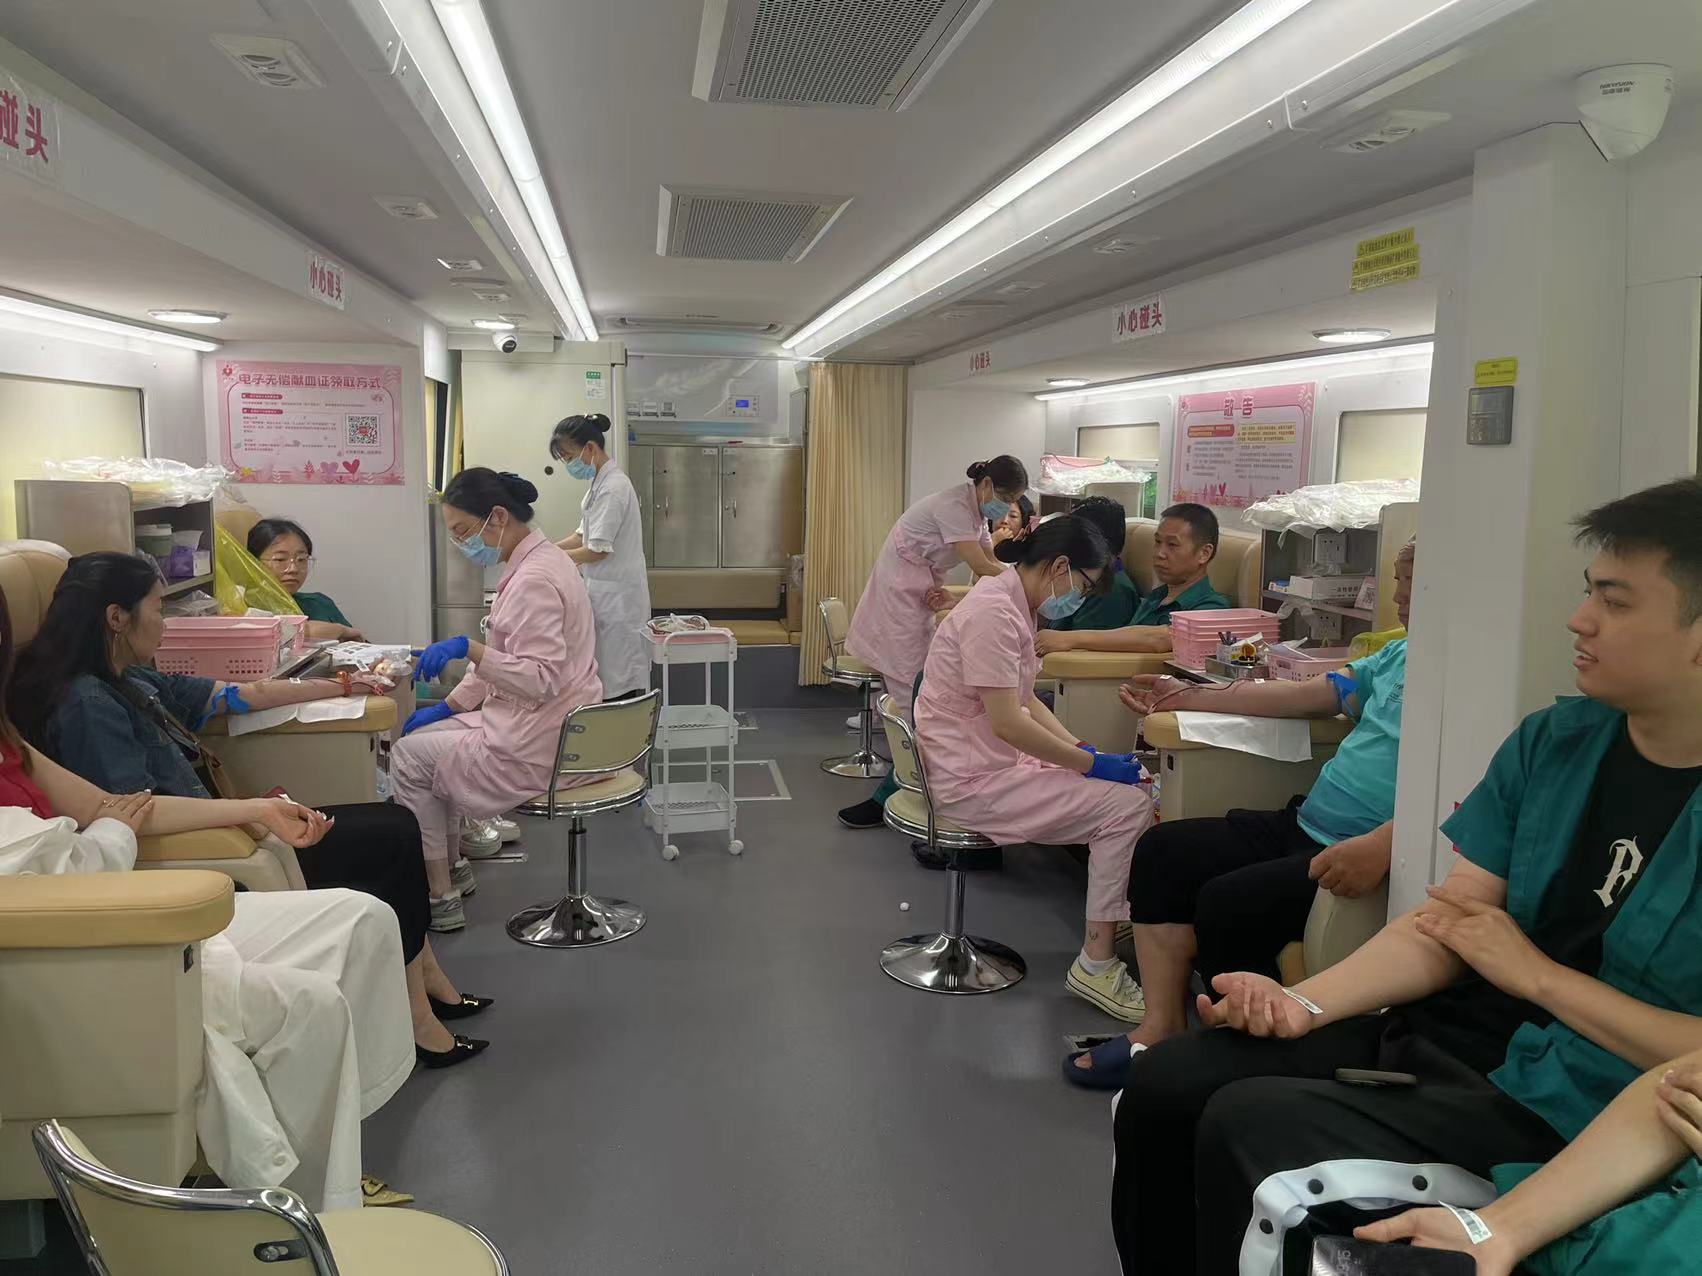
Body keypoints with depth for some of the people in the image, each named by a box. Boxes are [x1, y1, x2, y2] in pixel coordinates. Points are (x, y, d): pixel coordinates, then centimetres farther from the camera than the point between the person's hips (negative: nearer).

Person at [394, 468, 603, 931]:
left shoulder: (534, 579, -22)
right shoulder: (535, 561, 10)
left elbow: (540, 679, -26)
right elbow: (506, 659, 19)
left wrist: (468, 649, -32)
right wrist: (448, 705, 14)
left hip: (539, 748, -10)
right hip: (549, 727, 10)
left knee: (407, 757, 1)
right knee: (426, 734, 19)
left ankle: (440, 898, 11)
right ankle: (447, 865, 28)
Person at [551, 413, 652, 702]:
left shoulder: (613, 487, -18)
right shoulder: (601, 483, 13)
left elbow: (598, 550, -18)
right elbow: (584, 536, 16)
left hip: (617, 596, -10)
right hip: (605, 593, 10)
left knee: (622, 679, -4)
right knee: (607, 675, 13)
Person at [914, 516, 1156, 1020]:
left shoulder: (1010, 603, 11)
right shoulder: (994, 612, -21)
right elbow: (1008, 722, -24)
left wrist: (1081, 749, 5)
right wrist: (1091, 763, -16)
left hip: (992, 761, 10)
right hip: (972, 780, -10)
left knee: (1127, 786, 8)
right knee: (1128, 805, -16)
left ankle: (1121, 920, 13)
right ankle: (1096, 964, -7)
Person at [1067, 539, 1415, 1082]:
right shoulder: (1401, 653, 18)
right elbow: (1310, 694, 21)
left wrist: (1382, 845, -38)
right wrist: (1188, 697, 21)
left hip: (1357, 855, -10)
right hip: (1304, 826, 10)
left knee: (1229, 903, -25)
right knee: (1164, 849, 1)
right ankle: (1161, 1029, 2)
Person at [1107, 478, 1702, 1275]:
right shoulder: (1555, 740, 5)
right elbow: (1446, 923, 3)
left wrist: (1538, 973, -11)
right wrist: (1303, 1003, -12)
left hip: (1571, 1118, -6)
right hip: (1448, 1036, 6)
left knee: (1247, 1131, -22)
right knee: (1167, 1083, -7)